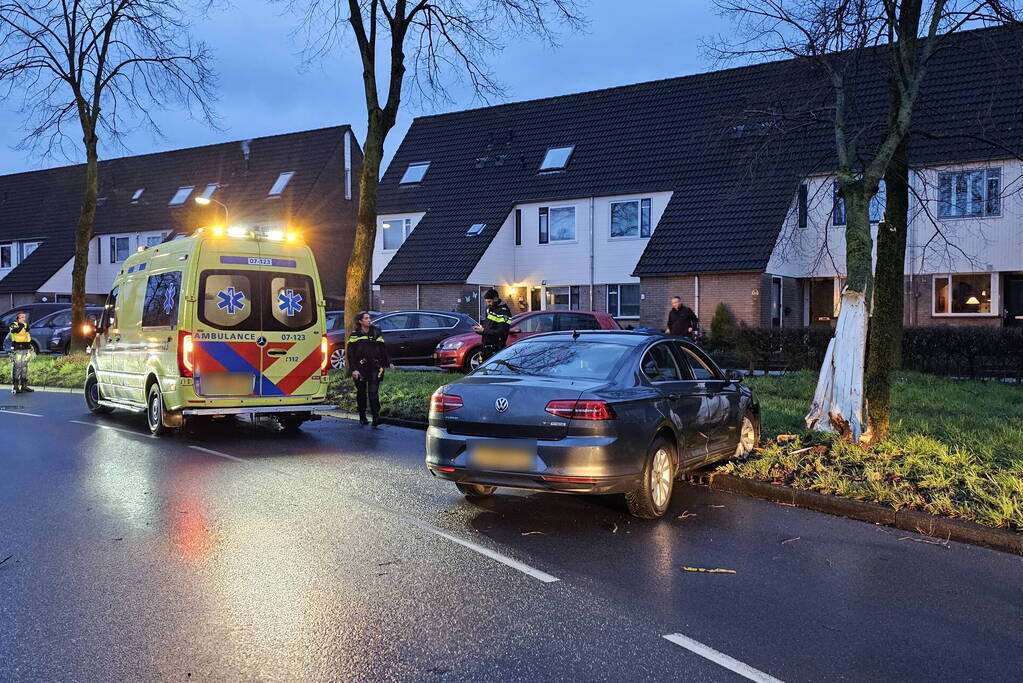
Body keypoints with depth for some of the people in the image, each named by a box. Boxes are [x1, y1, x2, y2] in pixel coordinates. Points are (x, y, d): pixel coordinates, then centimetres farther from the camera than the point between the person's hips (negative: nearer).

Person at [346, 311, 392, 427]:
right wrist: (354, 369, -10)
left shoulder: (376, 333, 11)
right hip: (360, 369, -1)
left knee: (373, 393, -8)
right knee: (361, 393, 8)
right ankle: (362, 417, 22)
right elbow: (350, 354, -2)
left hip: (374, 368, 1)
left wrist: (388, 362, 6)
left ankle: (376, 418, -12)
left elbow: (383, 349, 16)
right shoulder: (355, 335, 1)